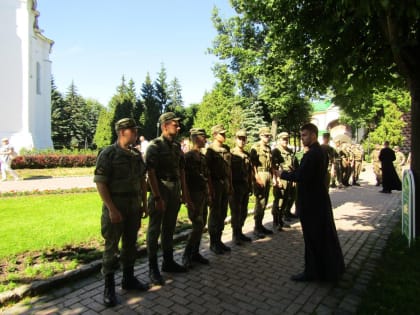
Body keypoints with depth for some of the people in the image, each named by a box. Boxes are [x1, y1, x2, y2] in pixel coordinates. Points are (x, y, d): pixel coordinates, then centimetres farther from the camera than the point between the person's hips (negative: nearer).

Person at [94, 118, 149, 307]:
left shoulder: (137, 154, 8)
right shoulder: (108, 154, -11)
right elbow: (100, 183, -14)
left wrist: (144, 203, 11)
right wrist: (111, 209, -19)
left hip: (134, 207, 6)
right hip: (115, 207, -6)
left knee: (130, 244, 15)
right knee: (112, 247, 4)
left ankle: (128, 279, 31)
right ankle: (109, 286, 18)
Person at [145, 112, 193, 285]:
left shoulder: (177, 146, 10)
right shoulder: (154, 145, -10)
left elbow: (181, 171, 12)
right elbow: (151, 173, -16)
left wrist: (185, 193, 10)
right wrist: (157, 197, -21)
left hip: (175, 192, 7)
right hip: (160, 192, -7)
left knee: (169, 228, 16)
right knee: (155, 229, 3)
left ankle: (168, 261, 30)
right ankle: (153, 268, 15)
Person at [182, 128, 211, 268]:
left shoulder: (203, 156, 14)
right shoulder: (188, 156, -11)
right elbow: (185, 177, -15)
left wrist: (208, 192, 16)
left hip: (204, 195, 8)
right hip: (194, 195, -8)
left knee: (201, 225, 11)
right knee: (198, 225, -10)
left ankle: (195, 253, 22)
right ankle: (186, 255, 4)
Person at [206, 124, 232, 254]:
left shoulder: (226, 149, 11)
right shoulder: (210, 150, -10)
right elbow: (207, 170, -14)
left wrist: (230, 184, 13)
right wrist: (211, 187, -18)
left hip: (225, 183, 7)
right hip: (216, 184, -7)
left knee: (223, 214, 13)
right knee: (215, 214, 2)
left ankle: (219, 240, 26)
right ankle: (213, 243, 15)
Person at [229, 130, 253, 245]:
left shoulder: (247, 155, 12)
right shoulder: (231, 154, -9)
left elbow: (249, 172, 16)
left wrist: (250, 186, 13)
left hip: (245, 187, 7)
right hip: (235, 187, -7)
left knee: (243, 211, 13)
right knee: (236, 211, 1)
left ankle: (240, 232, 27)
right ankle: (235, 235, 15)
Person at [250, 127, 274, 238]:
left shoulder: (269, 148, 17)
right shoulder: (255, 147, -7)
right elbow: (253, 164, -14)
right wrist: (257, 178, -21)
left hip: (268, 176, 8)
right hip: (260, 176, -8)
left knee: (264, 202, 11)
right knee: (260, 202, -7)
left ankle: (260, 225, 21)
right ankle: (256, 228, 1)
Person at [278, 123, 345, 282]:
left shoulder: (311, 154, -21)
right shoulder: (320, 151, 11)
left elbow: (300, 177, -26)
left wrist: (283, 174, -13)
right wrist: (291, 172, 6)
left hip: (311, 201, -10)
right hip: (319, 199, 10)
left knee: (312, 238, 2)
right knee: (326, 235, 20)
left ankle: (312, 271, 15)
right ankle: (333, 267, 34)